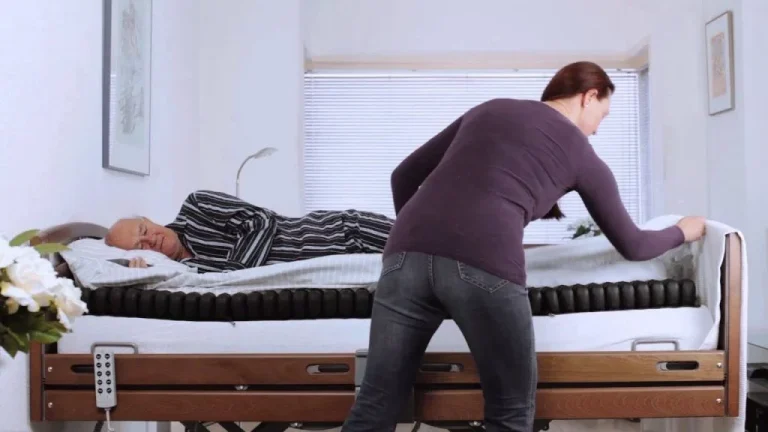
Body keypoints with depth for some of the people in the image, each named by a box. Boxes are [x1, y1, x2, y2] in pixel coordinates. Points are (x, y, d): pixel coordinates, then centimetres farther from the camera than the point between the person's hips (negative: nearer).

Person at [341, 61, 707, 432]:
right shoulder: (581, 153, 21)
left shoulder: (487, 109, 30)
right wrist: (682, 231, 50)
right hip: (485, 264, -4)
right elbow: (632, 246, 30)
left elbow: (404, 176, 28)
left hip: (406, 253, 4)